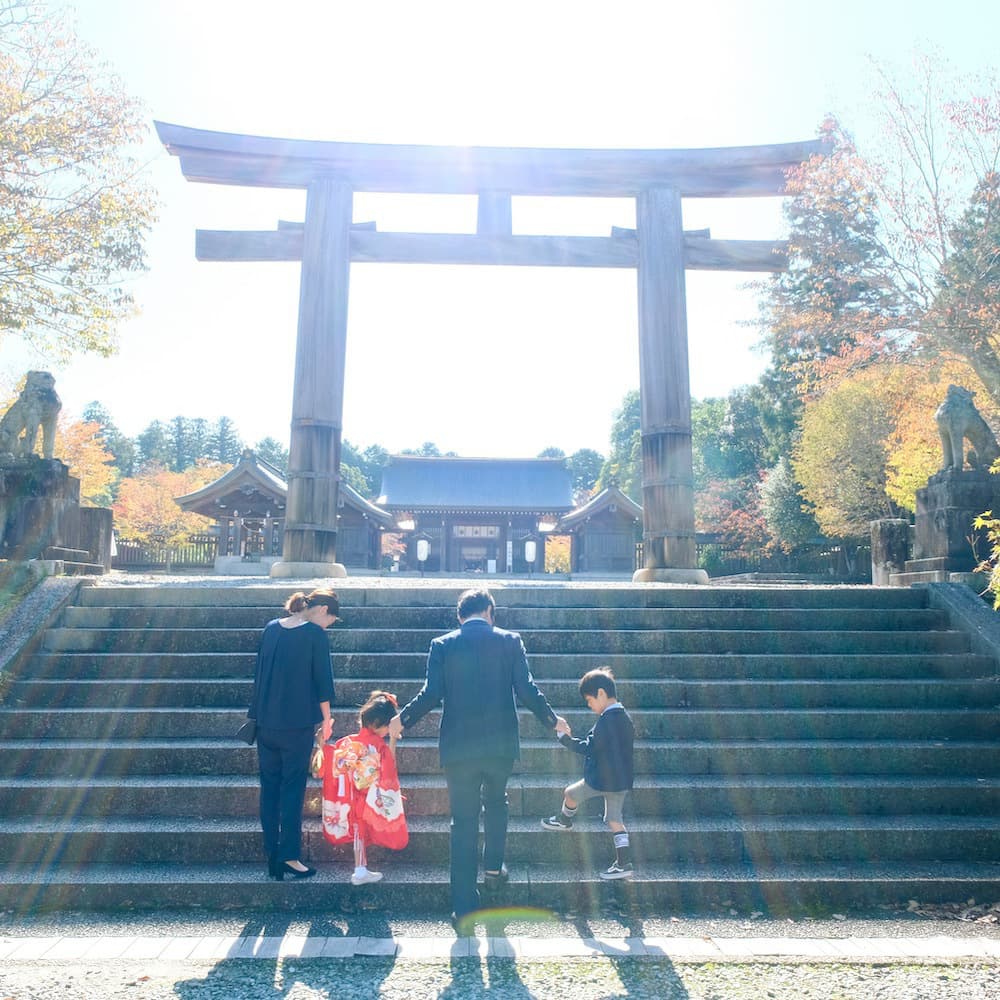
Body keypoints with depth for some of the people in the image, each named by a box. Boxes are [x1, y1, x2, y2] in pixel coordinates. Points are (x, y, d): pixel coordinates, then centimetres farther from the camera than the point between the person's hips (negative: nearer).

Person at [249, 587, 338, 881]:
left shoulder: (271, 628, 7)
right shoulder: (315, 635, -10)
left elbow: (259, 672, 13)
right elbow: (322, 680, -9)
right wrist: (326, 719, 3)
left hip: (266, 722, 6)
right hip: (298, 723, -5)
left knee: (269, 787, 12)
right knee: (293, 788, 3)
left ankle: (272, 857, 17)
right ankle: (289, 857, 6)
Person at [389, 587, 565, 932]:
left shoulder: (442, 645, 0)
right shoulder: (510, 641, 0)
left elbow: (431, 694, -6)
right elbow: (527, 690, -4)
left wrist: (402, 721, 12)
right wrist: (552, 720, 13)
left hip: (458, 746, 0)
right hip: (501, 743, 0)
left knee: (463, 822, 7)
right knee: (496, 802, 29)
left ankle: (464, 911, 9)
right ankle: (493, 869, 30)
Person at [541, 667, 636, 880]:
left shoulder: (605, 721, -21)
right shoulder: (625, 718, 6)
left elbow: (587, 748, -19)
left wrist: (565, 737, -10)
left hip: (600, 779, -8)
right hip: (622, 780, 8)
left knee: (570, 794, 15)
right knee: (614, 819, 11)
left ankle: (564, 820, 40)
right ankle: (624, 863, 7)